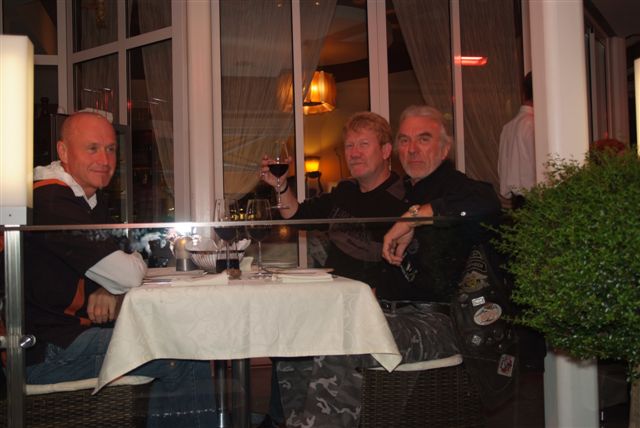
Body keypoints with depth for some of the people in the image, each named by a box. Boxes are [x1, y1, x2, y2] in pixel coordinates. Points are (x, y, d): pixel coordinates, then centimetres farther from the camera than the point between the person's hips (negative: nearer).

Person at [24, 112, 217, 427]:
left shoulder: (92, 197, 12)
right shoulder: (51, 203, -20)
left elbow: (110, 268, 16)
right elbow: (128, 276, -24)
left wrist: (109, 291, -8)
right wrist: (137, 260, 0)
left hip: (73, 332, 10)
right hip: (44, 353, -10)